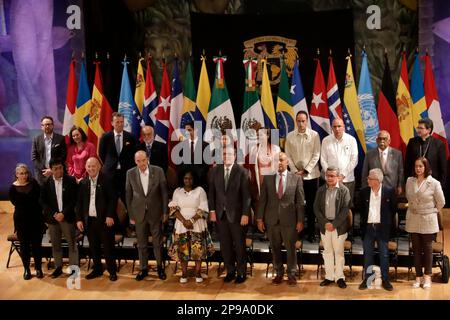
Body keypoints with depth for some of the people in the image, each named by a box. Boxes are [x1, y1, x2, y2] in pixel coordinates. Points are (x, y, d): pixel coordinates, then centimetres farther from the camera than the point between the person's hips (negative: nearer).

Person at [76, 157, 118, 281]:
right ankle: (97, 269, 25)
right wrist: (79, 219, 4)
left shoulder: (106, 180, -5)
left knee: (108, 246, 2)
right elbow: (79, 202, 10)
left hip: (104, 220, -4)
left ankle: (112, 271, 12)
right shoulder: (83, 183, 7)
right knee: (93, 247, 11)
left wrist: (109, 216, -15)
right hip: (89, 220, 4)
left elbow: (113, 199, -8)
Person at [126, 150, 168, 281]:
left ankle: (160, 267, 25)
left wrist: (165, 212, -1)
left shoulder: (158, 171, -8)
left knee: (158, 242, 9)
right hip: (139, 213, 1)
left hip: (155, 212, -1)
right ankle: (143, 268, 25)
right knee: (141, 243, 11)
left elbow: (164, 192, -2)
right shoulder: (130, 173, -4)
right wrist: (131, 215, 2)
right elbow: (128, 195, 2)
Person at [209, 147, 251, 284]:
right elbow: (211, 192, 8)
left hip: (237, 214, -3)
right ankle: (230, 271, 21)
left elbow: (246, 195, -8)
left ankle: (241, 272, 19)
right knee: (225, 245, 8)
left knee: (239, 245, 6)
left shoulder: (242, 172, -7)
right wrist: (212, 210, 2)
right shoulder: (215, 171, 5)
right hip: (220, 214, 3)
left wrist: (245, 214, -12)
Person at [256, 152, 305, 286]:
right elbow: (262, 199, 5)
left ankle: (291, 275, 20)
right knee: (275, 248, 10)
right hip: (272, 219, 2)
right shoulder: (268, 178, 4)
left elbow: (300, 201, 0)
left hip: (289, 219, -2)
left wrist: (300, 220, -3)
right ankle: (279, 273, 25)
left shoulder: (296, 179, 0)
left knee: (291, 248, 6)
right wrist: (260, 218, 1)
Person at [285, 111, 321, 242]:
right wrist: (295, 171, -6)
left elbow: (316, 155, -3)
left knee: (311, 204, 3)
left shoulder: (314, 135, -1)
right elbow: (288, 155, 4)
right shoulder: (290, 136, 4)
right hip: (295, 175, 1)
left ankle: (311, 232, 11)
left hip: (311, 175, -1)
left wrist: (306, 171, -10)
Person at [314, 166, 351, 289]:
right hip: (324, 225, 3)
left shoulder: (344, 190, -6)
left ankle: (339, 277, 13)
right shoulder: (321, 190, 4)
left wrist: (334, 224, -15)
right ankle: (329, 276, 18)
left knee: (339, 252, 4)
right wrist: (325, 223, -10)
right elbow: (316, 208, 2)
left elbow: (345, 209, -11)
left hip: (339, 226, -3)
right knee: (327, 252, 10)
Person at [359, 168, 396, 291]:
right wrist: (362, 223, 7)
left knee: (384, 255, 7)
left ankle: (385, 280, 17)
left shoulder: (389, 191, -6)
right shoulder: (364, 192, 0)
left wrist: (388, 224, 2)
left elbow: (393, 209, 3)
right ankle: (367, 279, 19)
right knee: (367, 254, 9)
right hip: (368, 227, 2)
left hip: (382, 227, -2)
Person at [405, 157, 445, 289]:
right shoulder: (409, 181, -2)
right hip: (413, 220, 3)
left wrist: (431, 212, 6)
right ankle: (418, 276, 17)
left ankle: (427, 277, 17)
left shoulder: (434, 183, -12)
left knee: (427, 248, 7)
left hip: (428, 220, -3)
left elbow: (441, 202, -3)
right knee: (416, 248, 8)